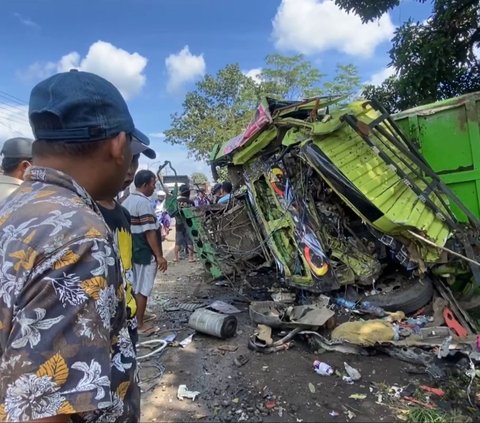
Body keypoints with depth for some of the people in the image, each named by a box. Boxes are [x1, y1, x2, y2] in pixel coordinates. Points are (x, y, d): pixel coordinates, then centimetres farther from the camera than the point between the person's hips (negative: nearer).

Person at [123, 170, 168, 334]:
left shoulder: (126, 202, 10)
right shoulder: (144, 203, -19)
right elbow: (149, 232, -23)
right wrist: (159, 256, -21)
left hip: (130, 253, 9)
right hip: (144, 254, -9)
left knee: (133, 288, 18)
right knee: (142, 290, 1)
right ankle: (140, 325, 11)